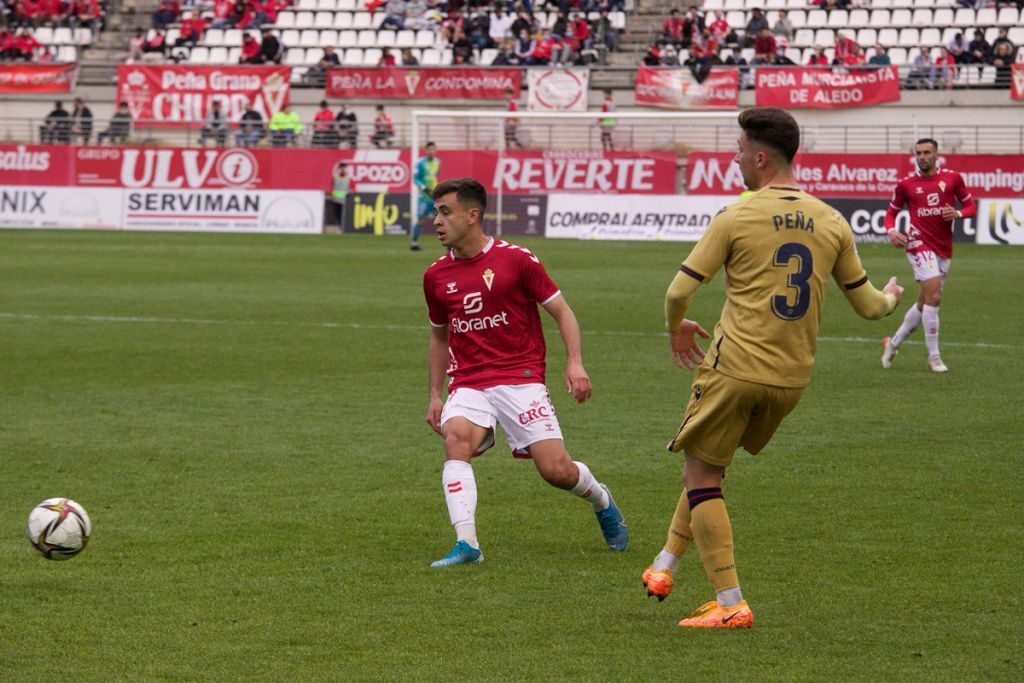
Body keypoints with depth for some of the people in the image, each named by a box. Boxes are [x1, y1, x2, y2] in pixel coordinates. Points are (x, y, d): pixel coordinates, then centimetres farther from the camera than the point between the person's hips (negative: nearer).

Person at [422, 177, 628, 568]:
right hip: (469, 385, 3)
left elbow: (562, 312, 2)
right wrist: (435, 395, 17)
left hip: (520, 378, -3)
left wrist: (575, 363, -11)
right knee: (455, 437, -29)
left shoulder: (516, 260, -3)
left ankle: (601, 500, 26)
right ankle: (466, 544, -33)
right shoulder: (436, 276, 9)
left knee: (555, 469, -10)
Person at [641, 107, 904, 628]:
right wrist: (891, 298, 36)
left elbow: (679, 292, -9)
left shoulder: (736, 218, -10)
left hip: (735, 370, -6)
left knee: (701, 476, 4)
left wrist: (677, 328, 14)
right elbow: (867, 305, 11)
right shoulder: (832, 223, 4)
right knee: (707, 466, 24)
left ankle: (731, 605, -1)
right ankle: (664, 565, 28)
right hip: (792, 379, 6)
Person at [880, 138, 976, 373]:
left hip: (944, 249, 4)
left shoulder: (953, 178, 5)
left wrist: (958, 214, -12)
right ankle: (934, 357, -11)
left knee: (924, 304, 11)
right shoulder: (905, 184, 2)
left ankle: (893, 343, 31)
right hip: (920, 243, -4)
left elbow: (971, 207, 11)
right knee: (933, 296, -18)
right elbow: (891, 212, 12)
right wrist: (891, 231, -9)